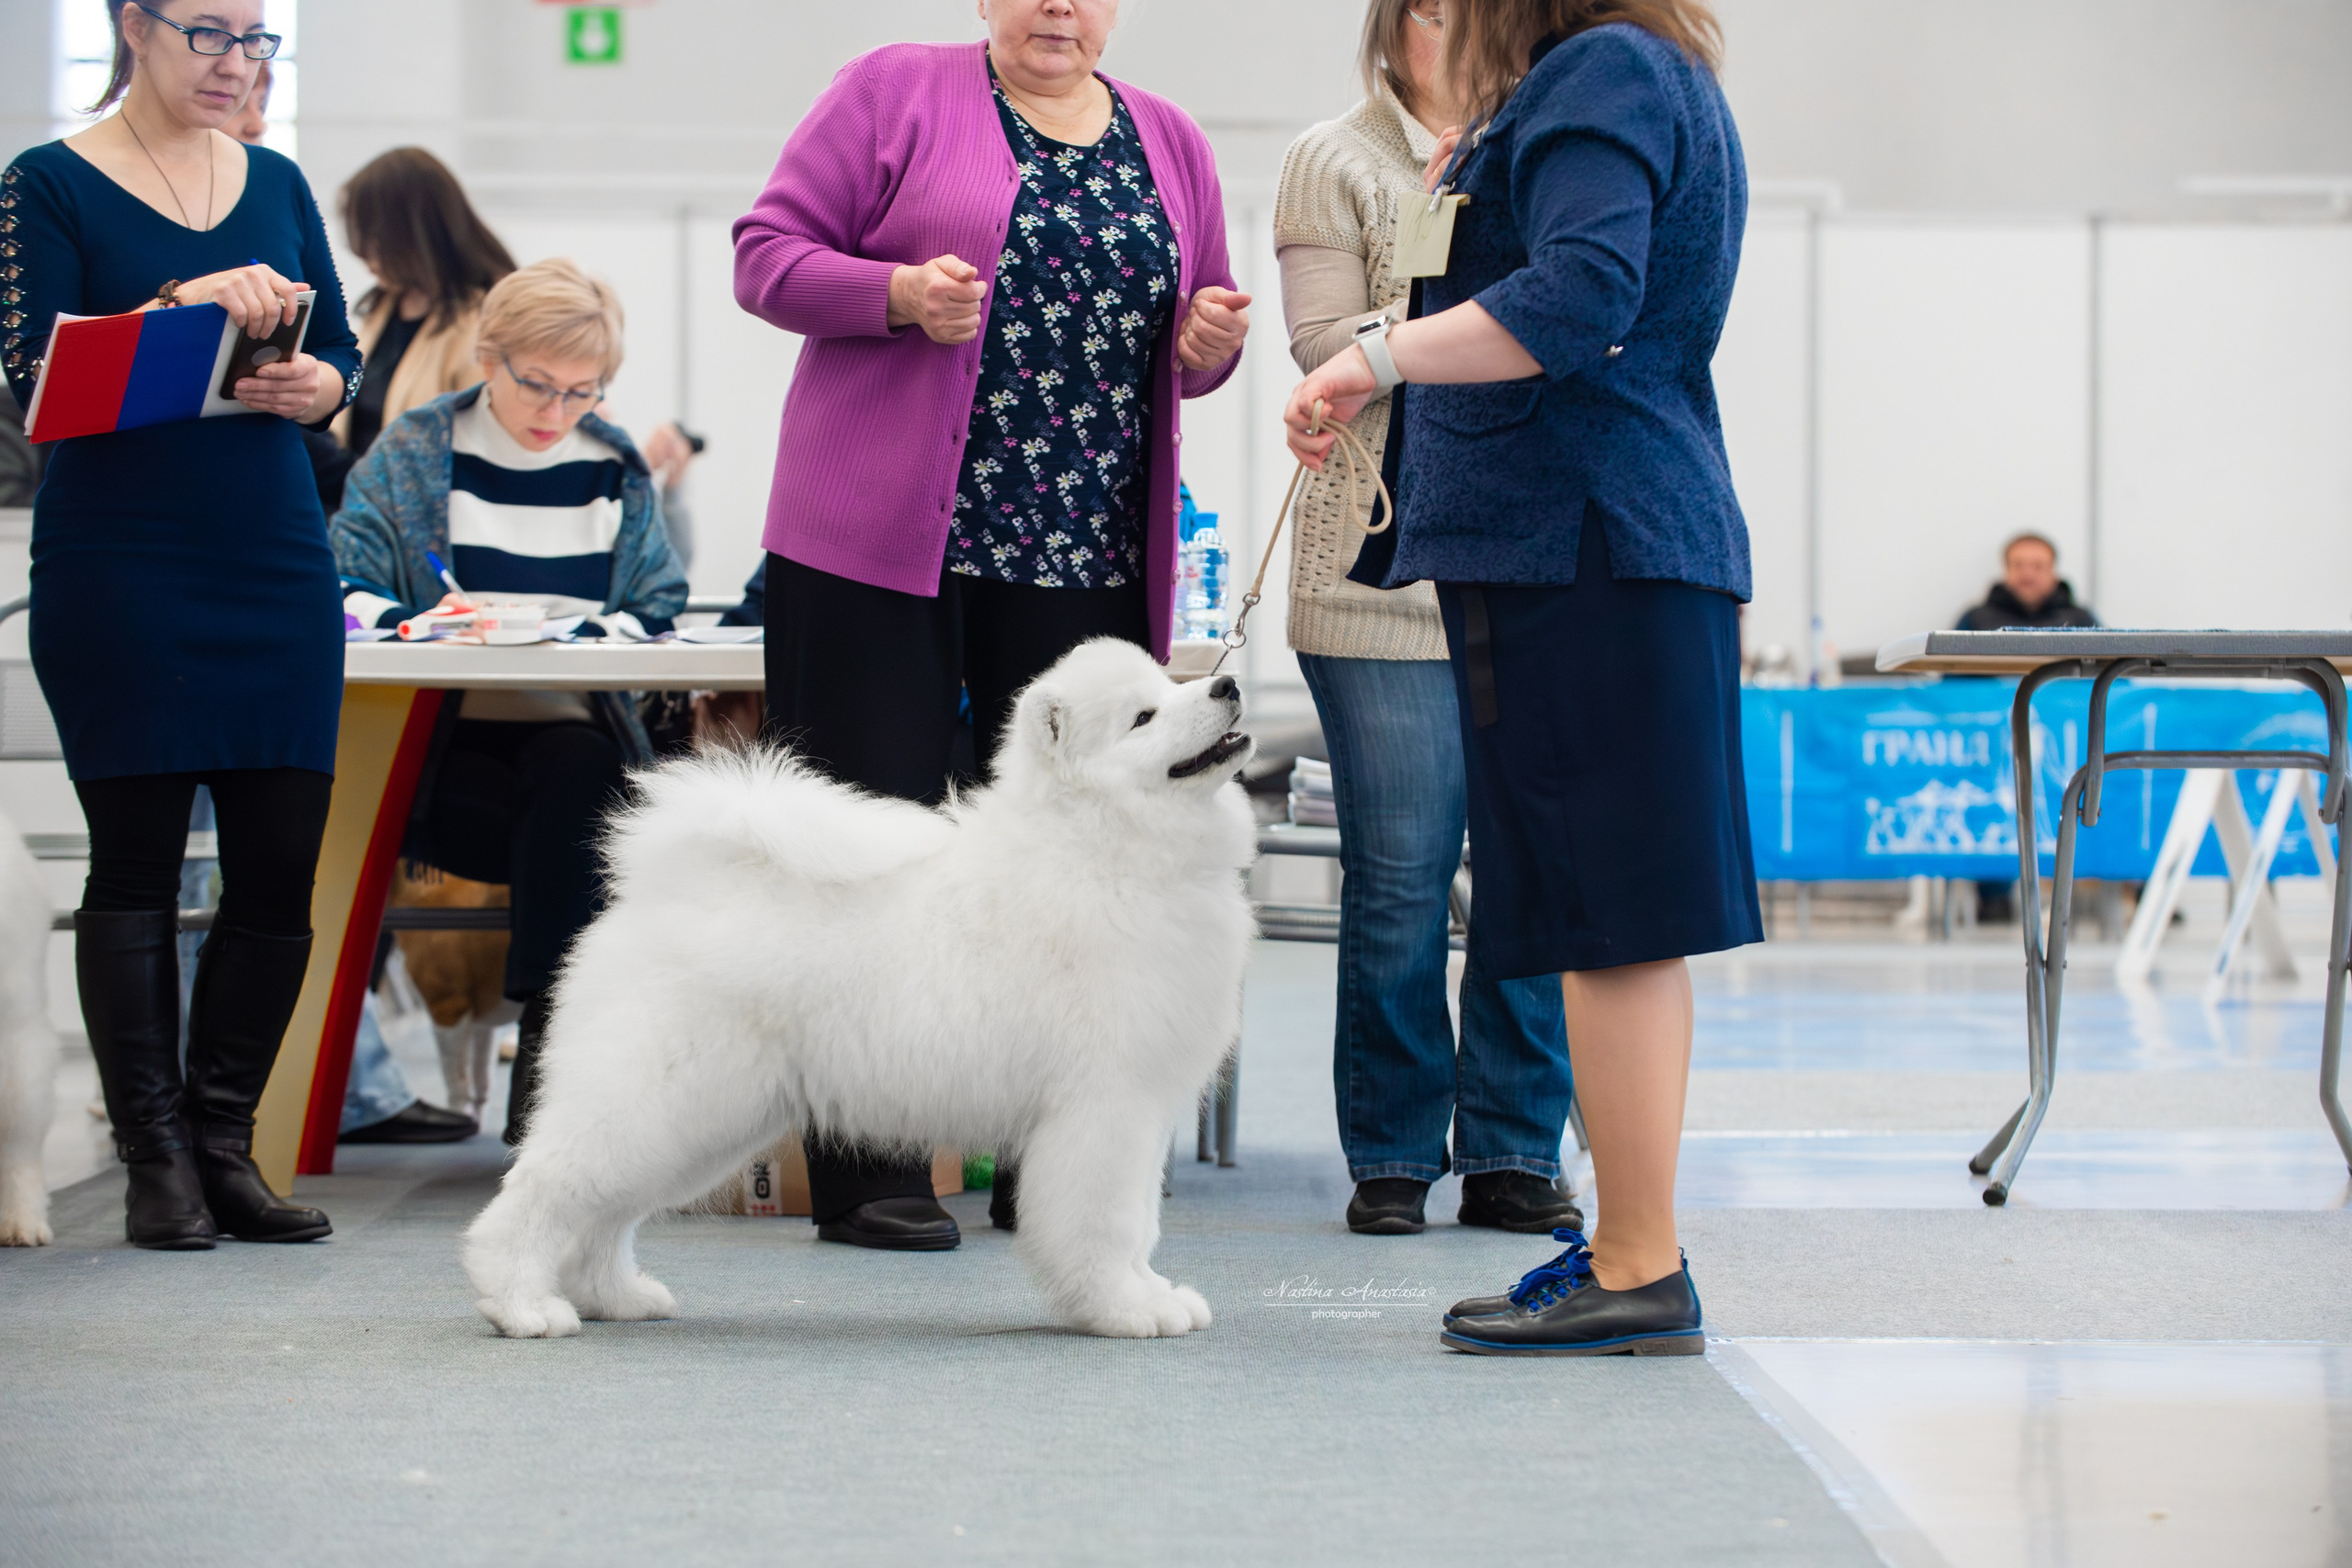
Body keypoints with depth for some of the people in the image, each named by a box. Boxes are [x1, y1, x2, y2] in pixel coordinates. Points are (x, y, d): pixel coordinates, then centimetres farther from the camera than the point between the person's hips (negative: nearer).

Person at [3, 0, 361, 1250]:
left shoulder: (275, 184, 13)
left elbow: (344, 352, 14)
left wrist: (320, 386, -9)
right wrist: (181, 308, -25)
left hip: (277, 559, 5)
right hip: (119, 570, -5)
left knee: (281, 869, 1)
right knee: (136, 862, 0)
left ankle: (224, 1139, 12)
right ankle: (155, 1157, 8)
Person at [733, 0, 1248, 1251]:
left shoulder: (1170, 143, 15)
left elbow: (1192, 348, 23)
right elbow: (766, 254, -1)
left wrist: (1209, 339, -1)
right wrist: (900, 295, -18)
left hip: (1088, 560, 4)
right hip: (880, 540, -4)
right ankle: (867, 1170, 3)